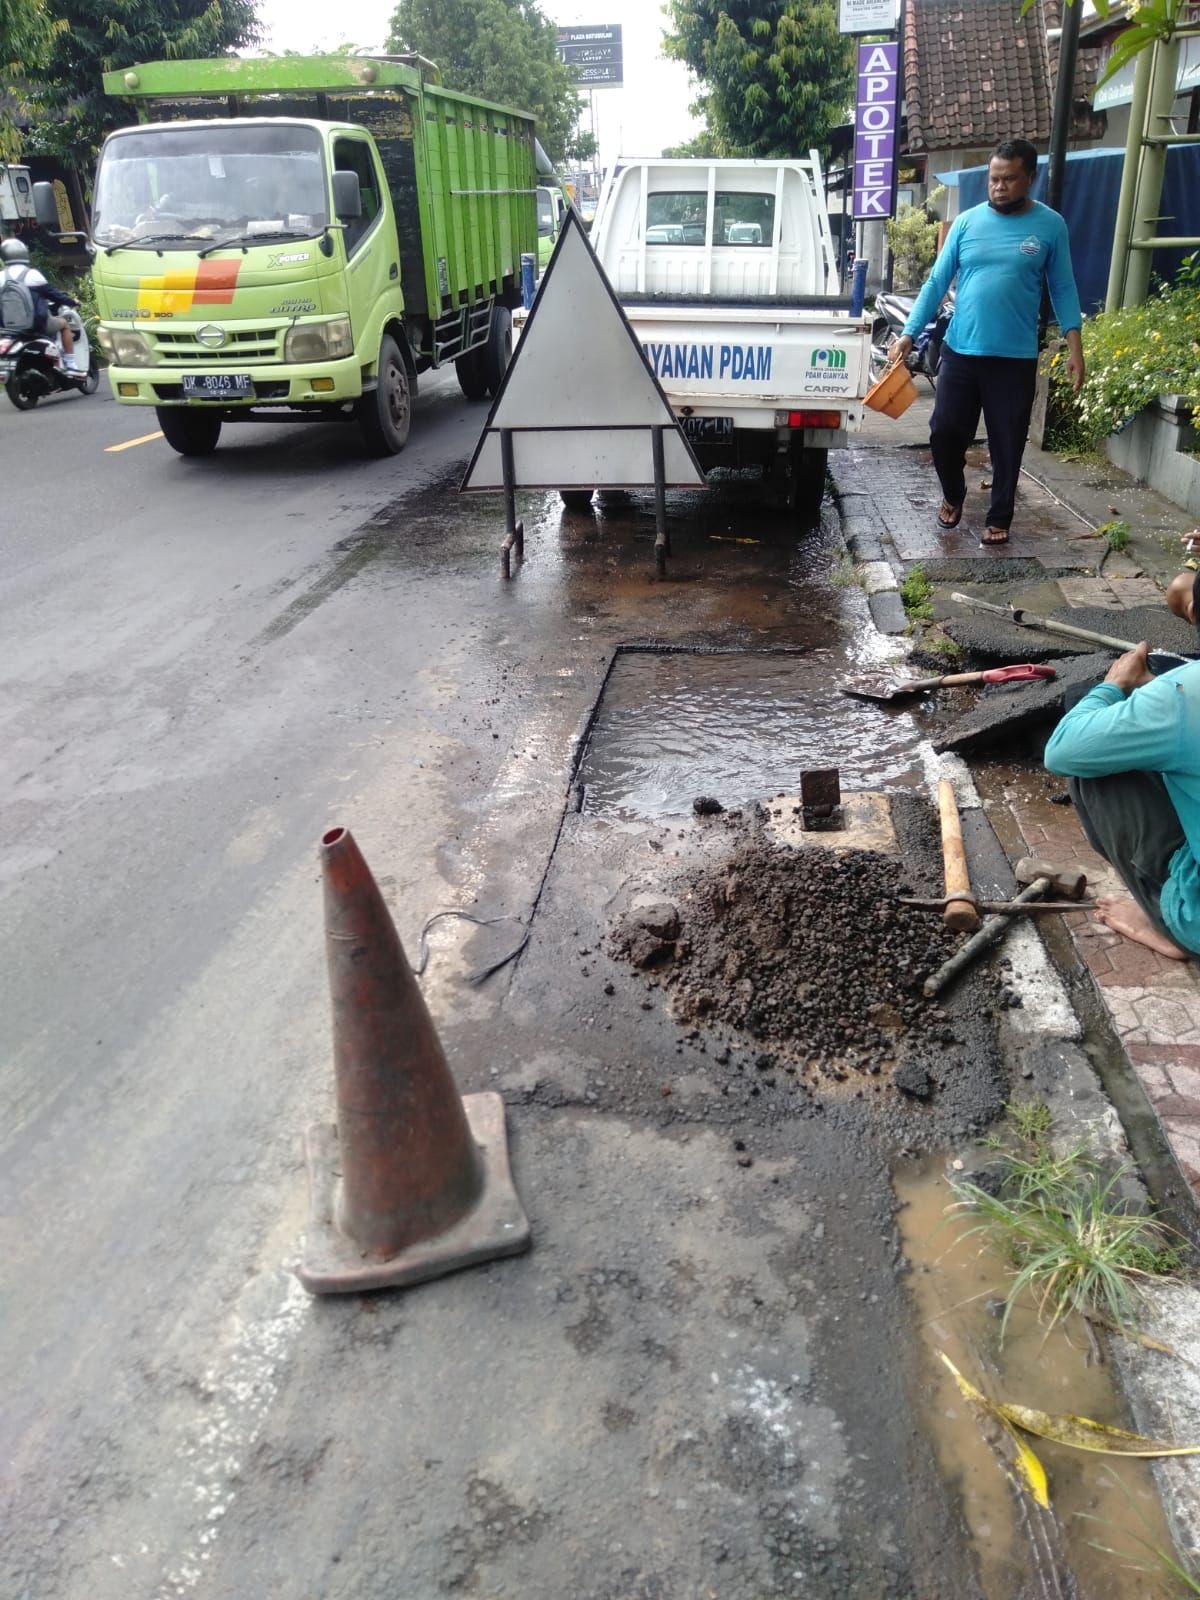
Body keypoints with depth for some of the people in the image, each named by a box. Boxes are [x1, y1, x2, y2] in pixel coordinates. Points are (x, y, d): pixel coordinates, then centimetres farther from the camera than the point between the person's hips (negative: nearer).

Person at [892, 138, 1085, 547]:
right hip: (959, 352, 1)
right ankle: (953, 497, 30)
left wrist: (1074, 347, -4)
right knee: (944, 432, 2)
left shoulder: (1050, 226, 0)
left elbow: (1063, 289, 4)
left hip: (1015, 359, -1)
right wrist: (909, 332, -3)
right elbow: (937, 281, 4)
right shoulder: (967, 222, 3)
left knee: (1007, 446, 4)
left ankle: (999, 519, 20)